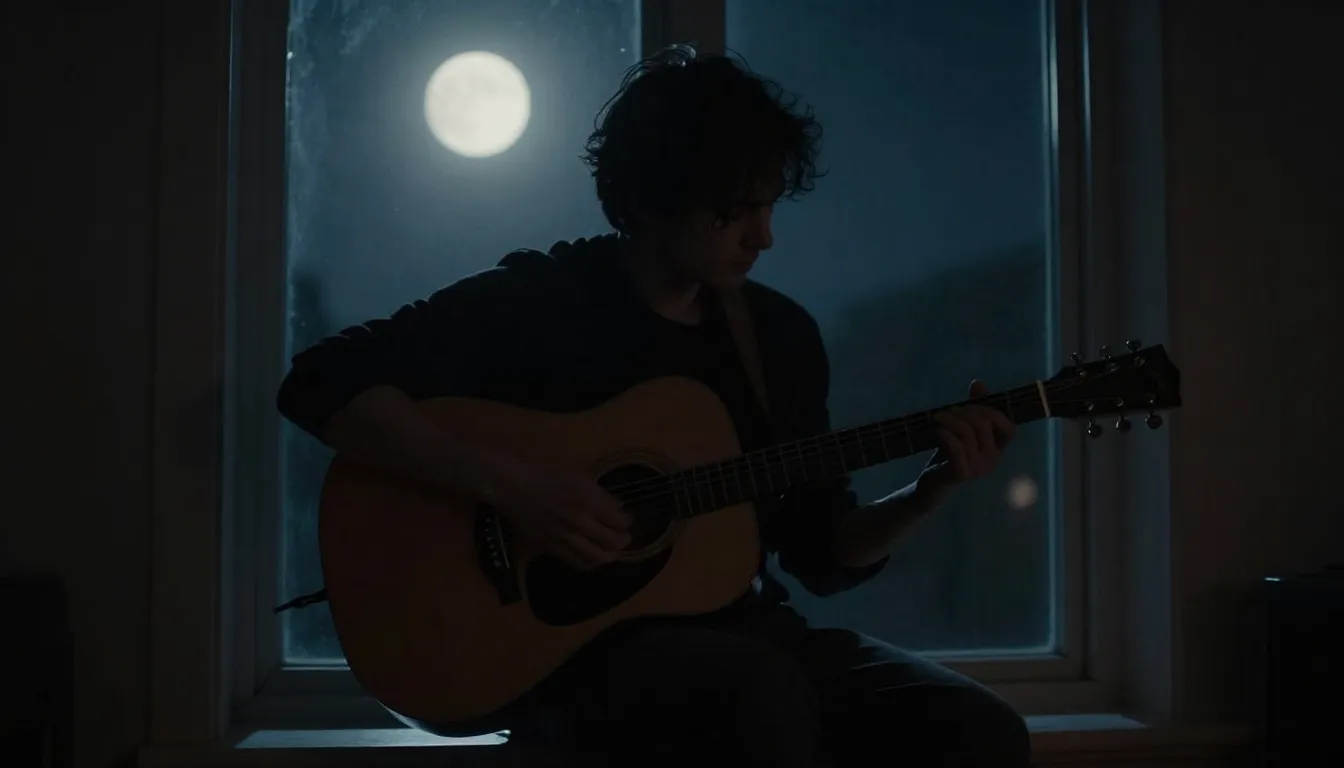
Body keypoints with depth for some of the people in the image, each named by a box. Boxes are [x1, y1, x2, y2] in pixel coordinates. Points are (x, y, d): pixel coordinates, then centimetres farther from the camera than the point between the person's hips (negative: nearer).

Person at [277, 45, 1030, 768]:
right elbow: (324, 382, -15)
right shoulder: (536, 300, -7)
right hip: (566, 645, -4)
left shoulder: (782, 333, 8)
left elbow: (823, 551, 13)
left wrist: (935, 487, -6)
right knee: (768, 690, -36)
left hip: (732, 629, 5)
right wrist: (512, 484, -24)